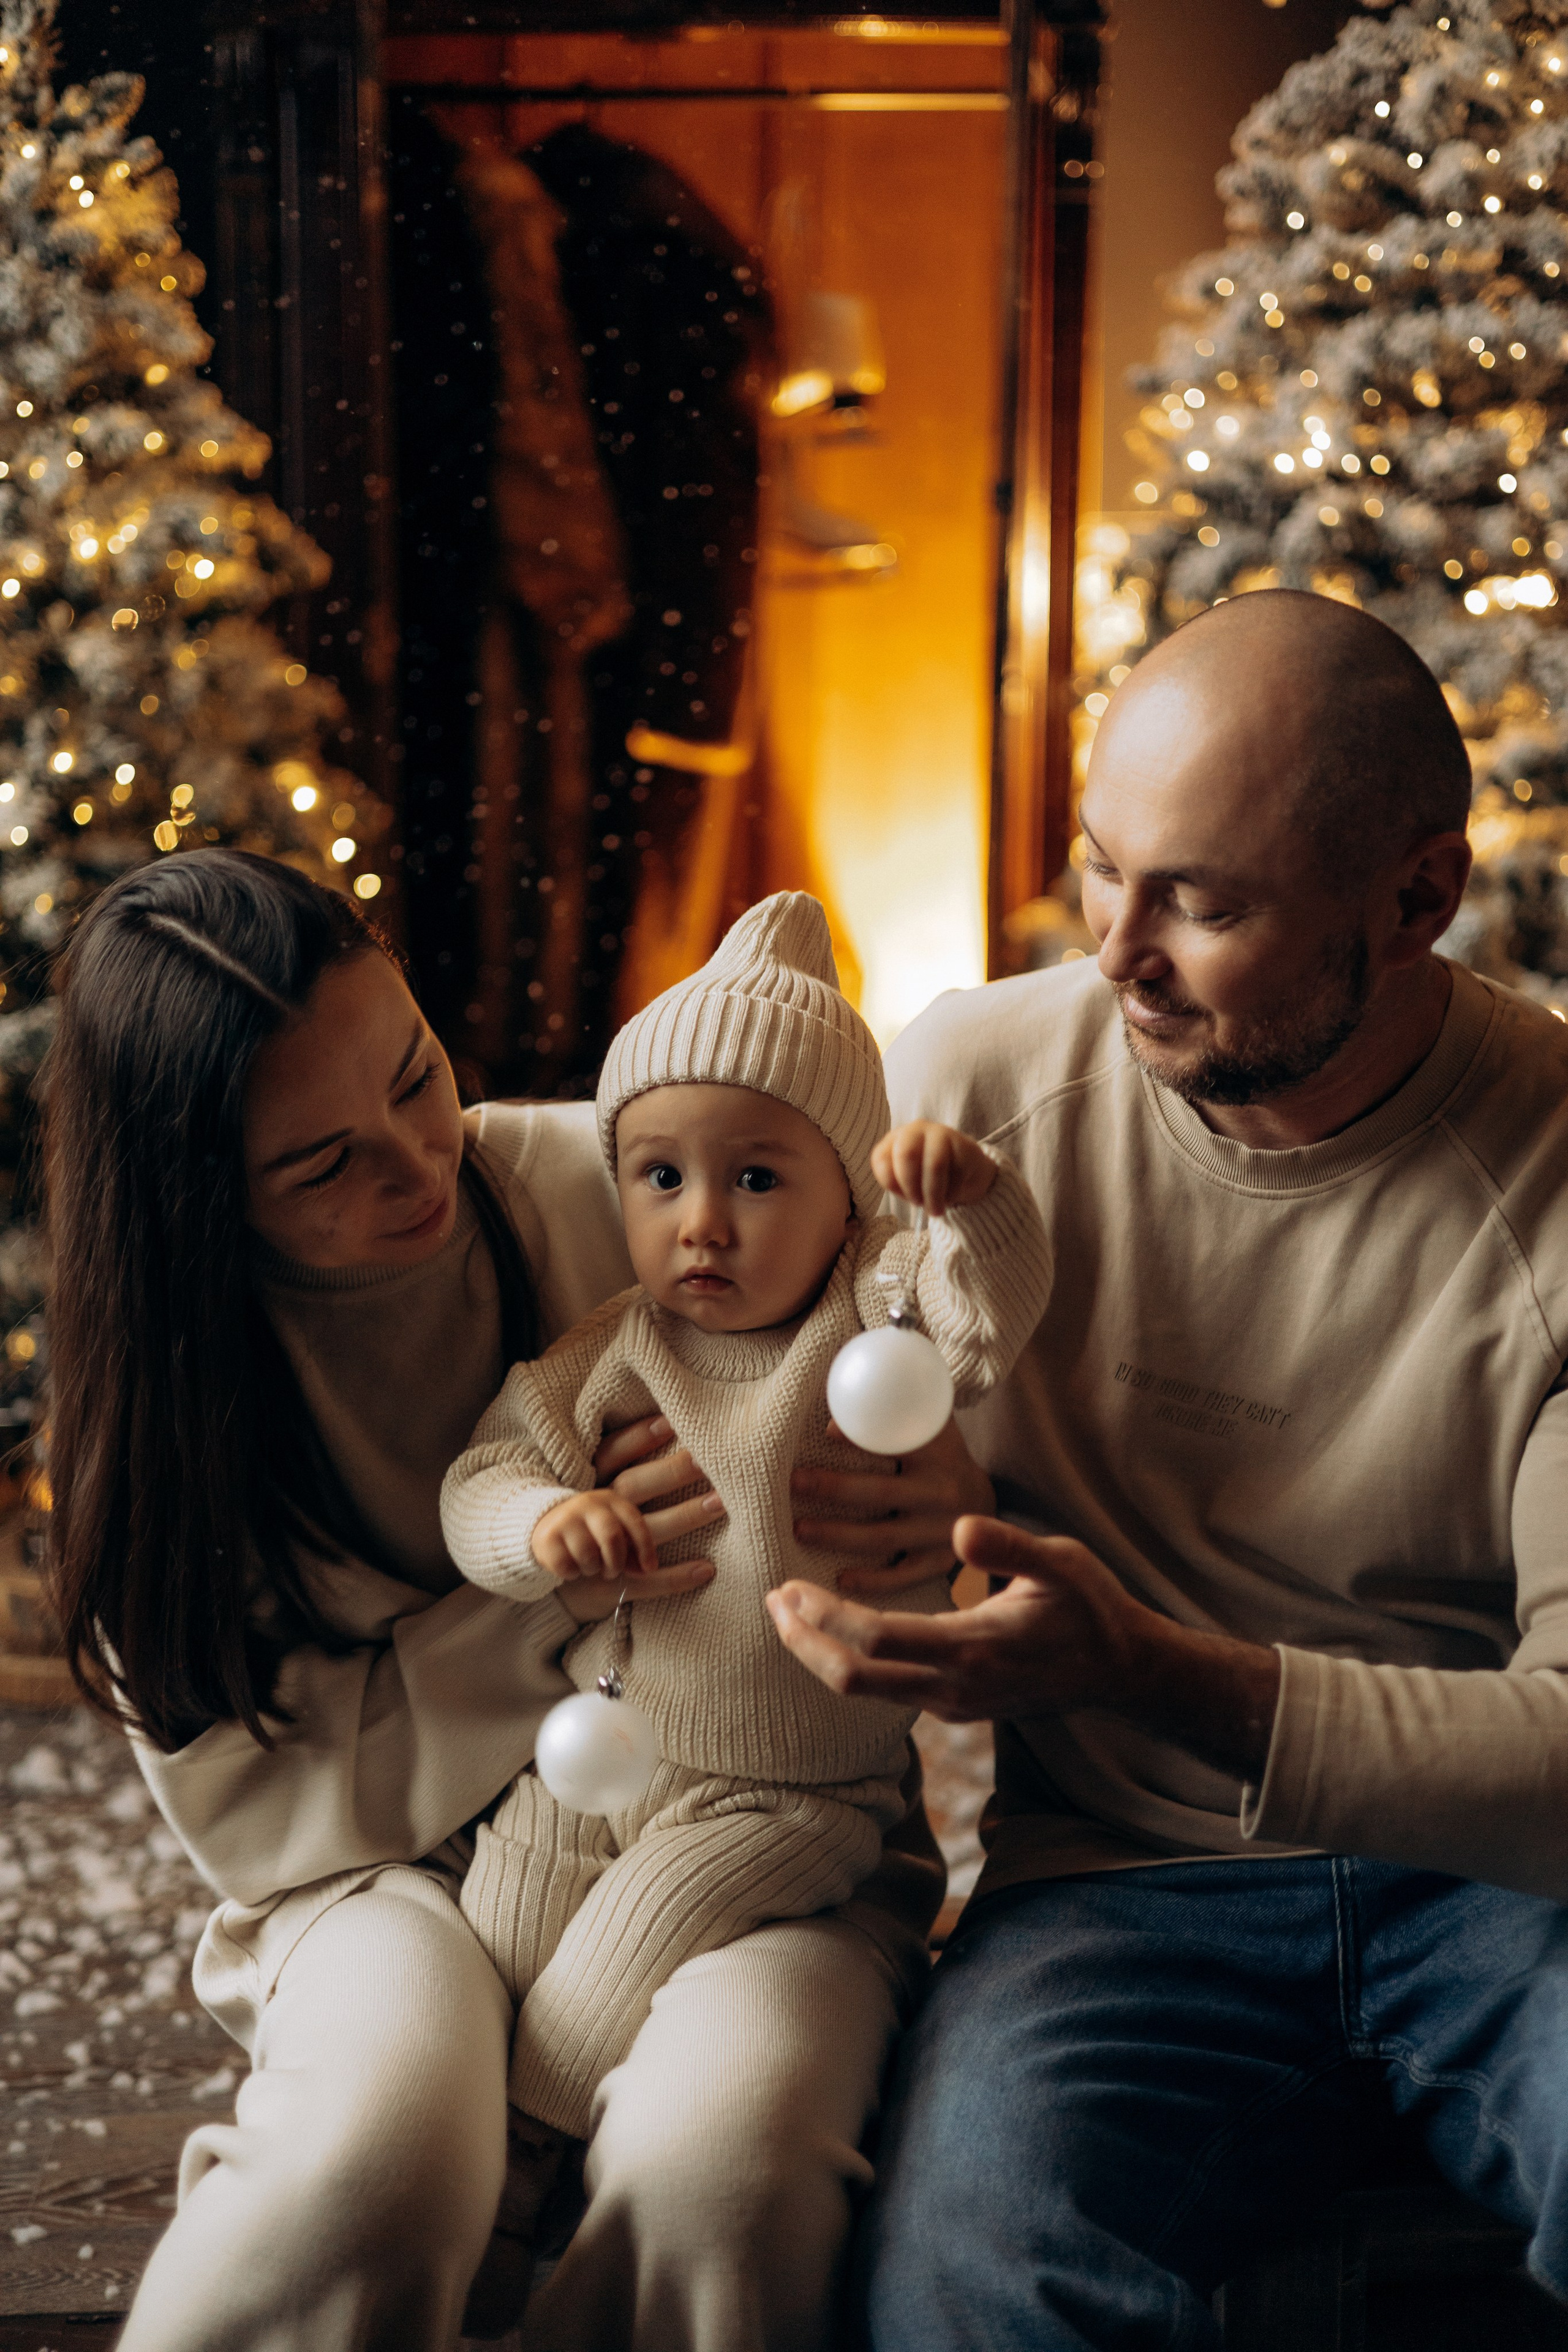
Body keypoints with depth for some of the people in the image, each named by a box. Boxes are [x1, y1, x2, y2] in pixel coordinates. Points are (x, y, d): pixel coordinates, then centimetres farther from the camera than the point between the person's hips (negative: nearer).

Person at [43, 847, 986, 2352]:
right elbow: (246, 1805, -6)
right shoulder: (164, 1390, -6)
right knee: (378, 2144, -35)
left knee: (716, 2157, -34)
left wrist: (949, 1503, -19)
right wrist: (561, 1590, -18)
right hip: (389, 1873, 0)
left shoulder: (607, 1189, -6)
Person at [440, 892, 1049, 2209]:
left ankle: (522, 2154, 4)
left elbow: (992, 1318, -29)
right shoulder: (622, 1350, -1)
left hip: (790, 1793, -4)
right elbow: (482, 1479, -1)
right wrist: (542, 1523, -23)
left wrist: (975, 1204, -49)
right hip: (596, 1766, 4)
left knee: (649, 1925, -18)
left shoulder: (874, 1318, -10)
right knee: (501, 1926, -4)